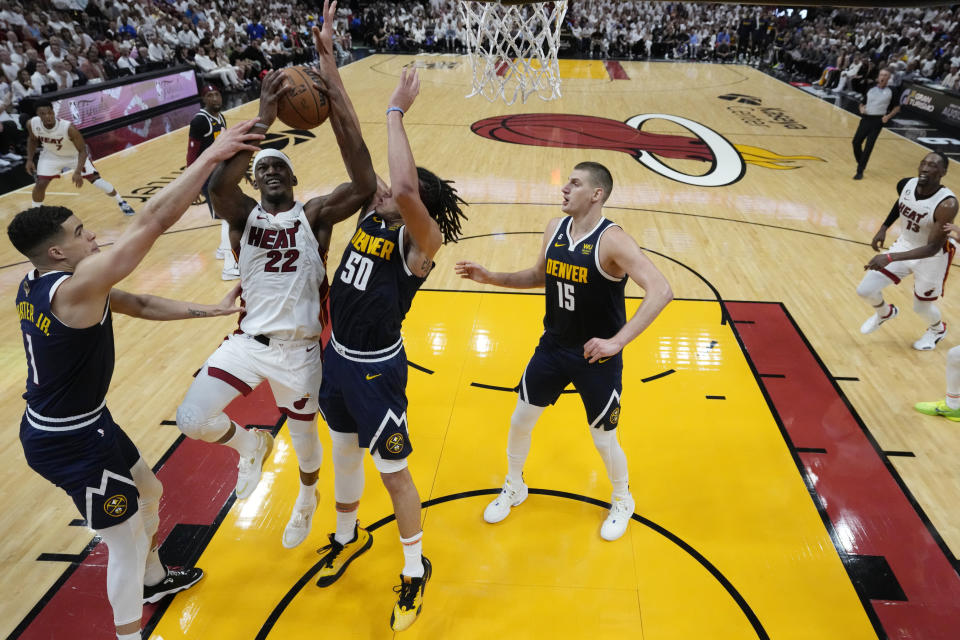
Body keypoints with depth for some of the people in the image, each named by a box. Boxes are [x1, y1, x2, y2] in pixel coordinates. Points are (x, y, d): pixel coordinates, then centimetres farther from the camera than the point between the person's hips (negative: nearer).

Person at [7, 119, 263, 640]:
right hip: (70, 441, -10)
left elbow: (140, 305, 6)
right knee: (128, 542, 6)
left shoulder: (37, 284, 2)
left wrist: (213, 309, 5)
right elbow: (153, 220, -34)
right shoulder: (76, 287, -28)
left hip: (84, 422, 10)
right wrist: (211, 155, -30)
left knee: (148, 491, 28)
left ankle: (153, 580, 53)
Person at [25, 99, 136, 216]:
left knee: (96, 180, -5)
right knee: (40, 184, -7)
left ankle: (121, 202, 19)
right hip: (51, 155, 3)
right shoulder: (32, 124, -26)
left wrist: (77, 172, -38)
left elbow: (82, 150, -28)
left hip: (74, 155, -2)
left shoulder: (68, 128, -38)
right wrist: (29, 160, -9)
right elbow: (32, 140, 0)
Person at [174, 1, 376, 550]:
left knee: (304, 433, 16)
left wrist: (330, 74, -30)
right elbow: (218, 183, -27)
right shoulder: (243, 214, -2)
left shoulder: (315, 215, -7)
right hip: (249, 340, 2)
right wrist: (265, 116, -31)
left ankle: (308, 498, 50)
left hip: (300, 349, -1)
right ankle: (251, 445, 22)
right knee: (193, 420, -12)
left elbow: (365, 184, -27)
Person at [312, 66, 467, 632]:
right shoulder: (370, 215, 0)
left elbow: (406, 189, -41)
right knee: (344, 452, 25)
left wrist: (396, 112, -31)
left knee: (393, 472, 6)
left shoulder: (420, 241, -22)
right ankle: (349, 537, 51)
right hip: (338, 357, 8)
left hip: (377, 369, -8)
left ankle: (415, 571, 29)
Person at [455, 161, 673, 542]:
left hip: (597, 357, -6)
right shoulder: (554, 229, -3)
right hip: (554, 346, 6)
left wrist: (617, 341, -35)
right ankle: (514, 488, 40)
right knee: (520, 419, 13)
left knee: (604, 439, 8)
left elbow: (661, 291, -31)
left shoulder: (612, 240, -23)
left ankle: (623, 501, 39)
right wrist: (491, 278, 4)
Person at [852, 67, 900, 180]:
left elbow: (897, 107, 9)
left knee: (868, 146, -9)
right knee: (856, 142, 0)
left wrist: (888, 116, -7)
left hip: (878, 121, -3)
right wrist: (861, 108, -6)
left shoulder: (890, 91, 2)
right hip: (866, 118, 3)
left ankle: (860, 171, -5)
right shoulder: (870, 89, 9)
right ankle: (861, 163, 25)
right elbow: (862, 103, 17)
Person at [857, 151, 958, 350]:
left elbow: (932, 248, -33)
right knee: (865, 290, 1)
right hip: (905, 245, 5)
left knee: (921, 307, 13)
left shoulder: (946, 204, -33)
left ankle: (938, 329, 50)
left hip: (932, 258, -5)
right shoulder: (906, 184, -16)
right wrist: (884, 227, 4)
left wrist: (890, 258, -42)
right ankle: (886, 313, 37)